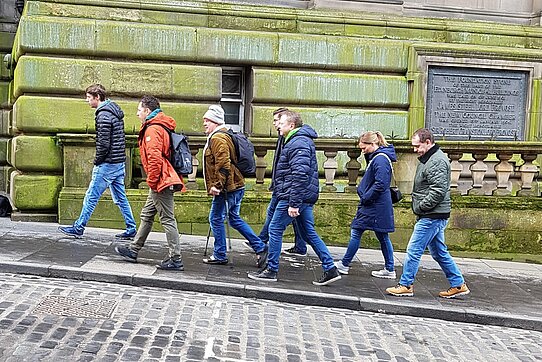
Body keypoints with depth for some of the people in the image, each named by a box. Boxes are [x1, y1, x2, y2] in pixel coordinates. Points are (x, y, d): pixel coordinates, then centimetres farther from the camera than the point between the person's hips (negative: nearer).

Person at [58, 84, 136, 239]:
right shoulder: (115, 110, 14)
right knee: (120, 198, 12)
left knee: (91, 197, 1)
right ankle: (131, 229, 14)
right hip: (119, 163, 9)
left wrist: (97, 161, -7)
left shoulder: (103, 115, -16)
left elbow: (103, 144, -21)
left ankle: (78, 228, 10)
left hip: (108, 164, -9)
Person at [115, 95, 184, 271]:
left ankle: (175, 260, -1)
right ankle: (133, 250, 29)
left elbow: (155, 158, -25)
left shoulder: (152, 129, -15)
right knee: (146, 215, 18)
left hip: (161, 182, -11)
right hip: (163, 182, 11)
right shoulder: (160, 127, 18)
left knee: (167, 220, -6)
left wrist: (152, 181, -16)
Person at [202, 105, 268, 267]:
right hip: (236, 187, 10)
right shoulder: (224, 135, 20)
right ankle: (260, 247, 14)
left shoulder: (217, 139, -15)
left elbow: (223, 165, -25)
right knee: (234, 219, 16)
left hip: (226, 189, -10)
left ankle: (219, 255, 13)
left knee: (216, 219, 2)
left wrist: (217, 185, -23)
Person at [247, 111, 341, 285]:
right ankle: (330, 269, 12)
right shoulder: (302, 141, 18)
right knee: (309, 233, 12)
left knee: (275, 229, 1)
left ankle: (271, 270, 10)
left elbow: (300, 175, -24)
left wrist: (294, 203, -25)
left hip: (293, 196, -10)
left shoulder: (298, 143, -16)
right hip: (306, 198, 10)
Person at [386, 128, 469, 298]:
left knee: (413, 251, -3)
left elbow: (438, 191, -24)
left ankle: (406, 285, 7)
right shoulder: (428, 159, 16)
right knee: (440, 253, 16)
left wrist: (420, 207, -16)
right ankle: (458, 284, 23)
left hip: (432, 217, -11)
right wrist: (419, 209, 12)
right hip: (432, 216, 11)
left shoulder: (437, 161, -17)